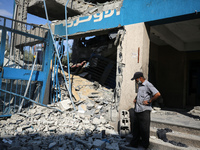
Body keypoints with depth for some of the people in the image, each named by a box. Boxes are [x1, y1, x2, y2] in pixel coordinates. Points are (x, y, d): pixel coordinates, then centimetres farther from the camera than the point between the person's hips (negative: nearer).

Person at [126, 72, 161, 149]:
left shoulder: (148, 85, -13)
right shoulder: (139, 85, 14)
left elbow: (157, 94, -20)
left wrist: (149, 101, -15)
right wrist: (135, 99, 15)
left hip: (144, 111, -8)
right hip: (137, 110, 9)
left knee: (144, 129, 5)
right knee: (135, 128, 16)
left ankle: (145, 146, 21)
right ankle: (134, 144, 30)